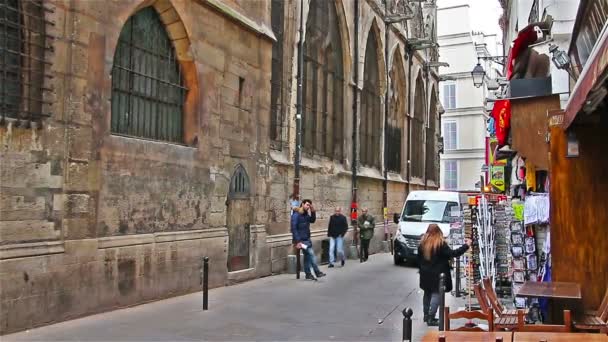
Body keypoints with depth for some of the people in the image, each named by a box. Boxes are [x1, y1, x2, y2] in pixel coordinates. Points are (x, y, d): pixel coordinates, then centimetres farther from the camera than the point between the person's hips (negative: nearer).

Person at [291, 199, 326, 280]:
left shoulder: (306, 215, 13)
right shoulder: (296, 215, -13)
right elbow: (294, 229, -17)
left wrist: (313, 211, -1)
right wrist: (297, 241, -22)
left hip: (307, 239, 8)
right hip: (301, 240, -8)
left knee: (307, 256, 9)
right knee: (311, 254, -14)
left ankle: (308, 274, 14)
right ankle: (317, 272, -10)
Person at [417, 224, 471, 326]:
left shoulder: (423, 243, 3)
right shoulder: (441, 244, -15)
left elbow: (419, 259, 11)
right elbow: (453, 253, -17)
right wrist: (466, 245, -10)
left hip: (426, 274, 6)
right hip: (437, 275, -6)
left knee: (427, 293, 18)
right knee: (436, 294, -3)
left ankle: (426, 315, 28)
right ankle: (431, 319, -6)